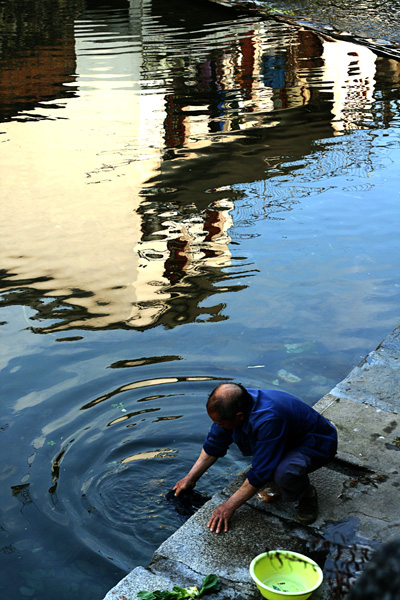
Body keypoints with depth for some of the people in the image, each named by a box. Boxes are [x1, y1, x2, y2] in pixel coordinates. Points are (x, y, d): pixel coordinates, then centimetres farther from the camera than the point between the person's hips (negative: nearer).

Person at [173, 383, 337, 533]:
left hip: (316, 445, -8)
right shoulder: (234, 404, -17)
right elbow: (214, 444, 1)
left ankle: (307, 494, -4)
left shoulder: (269, 419, -41)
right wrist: (190, 478, 4)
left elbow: (260, 473, -31)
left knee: (285, 473, -37)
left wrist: (229, 505, -23)